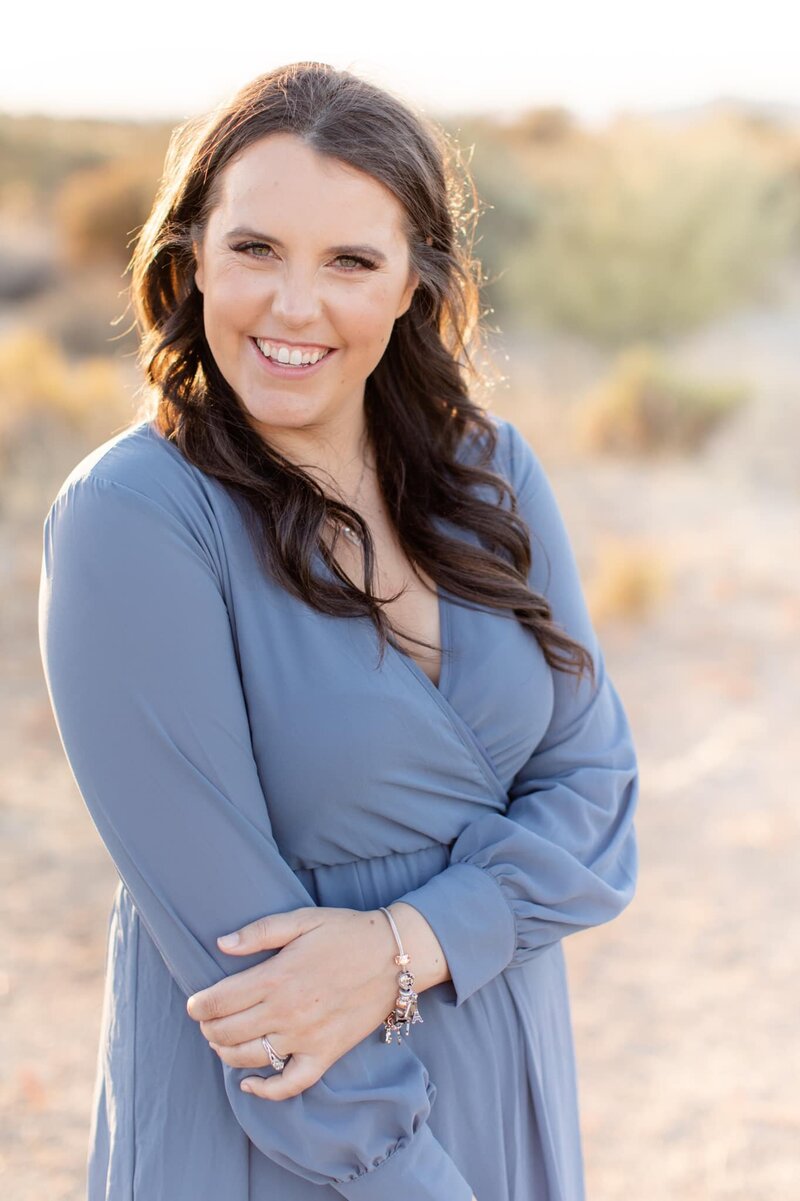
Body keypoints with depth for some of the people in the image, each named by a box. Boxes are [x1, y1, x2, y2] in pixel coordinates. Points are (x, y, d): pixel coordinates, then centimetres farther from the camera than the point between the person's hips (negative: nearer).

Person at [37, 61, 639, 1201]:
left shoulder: (489, 470, -3)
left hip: (507, 1079, 5)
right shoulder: (131, 519, -19)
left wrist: (405, 946, -20)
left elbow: (593, 777, -4)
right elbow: (221, 917, -20)